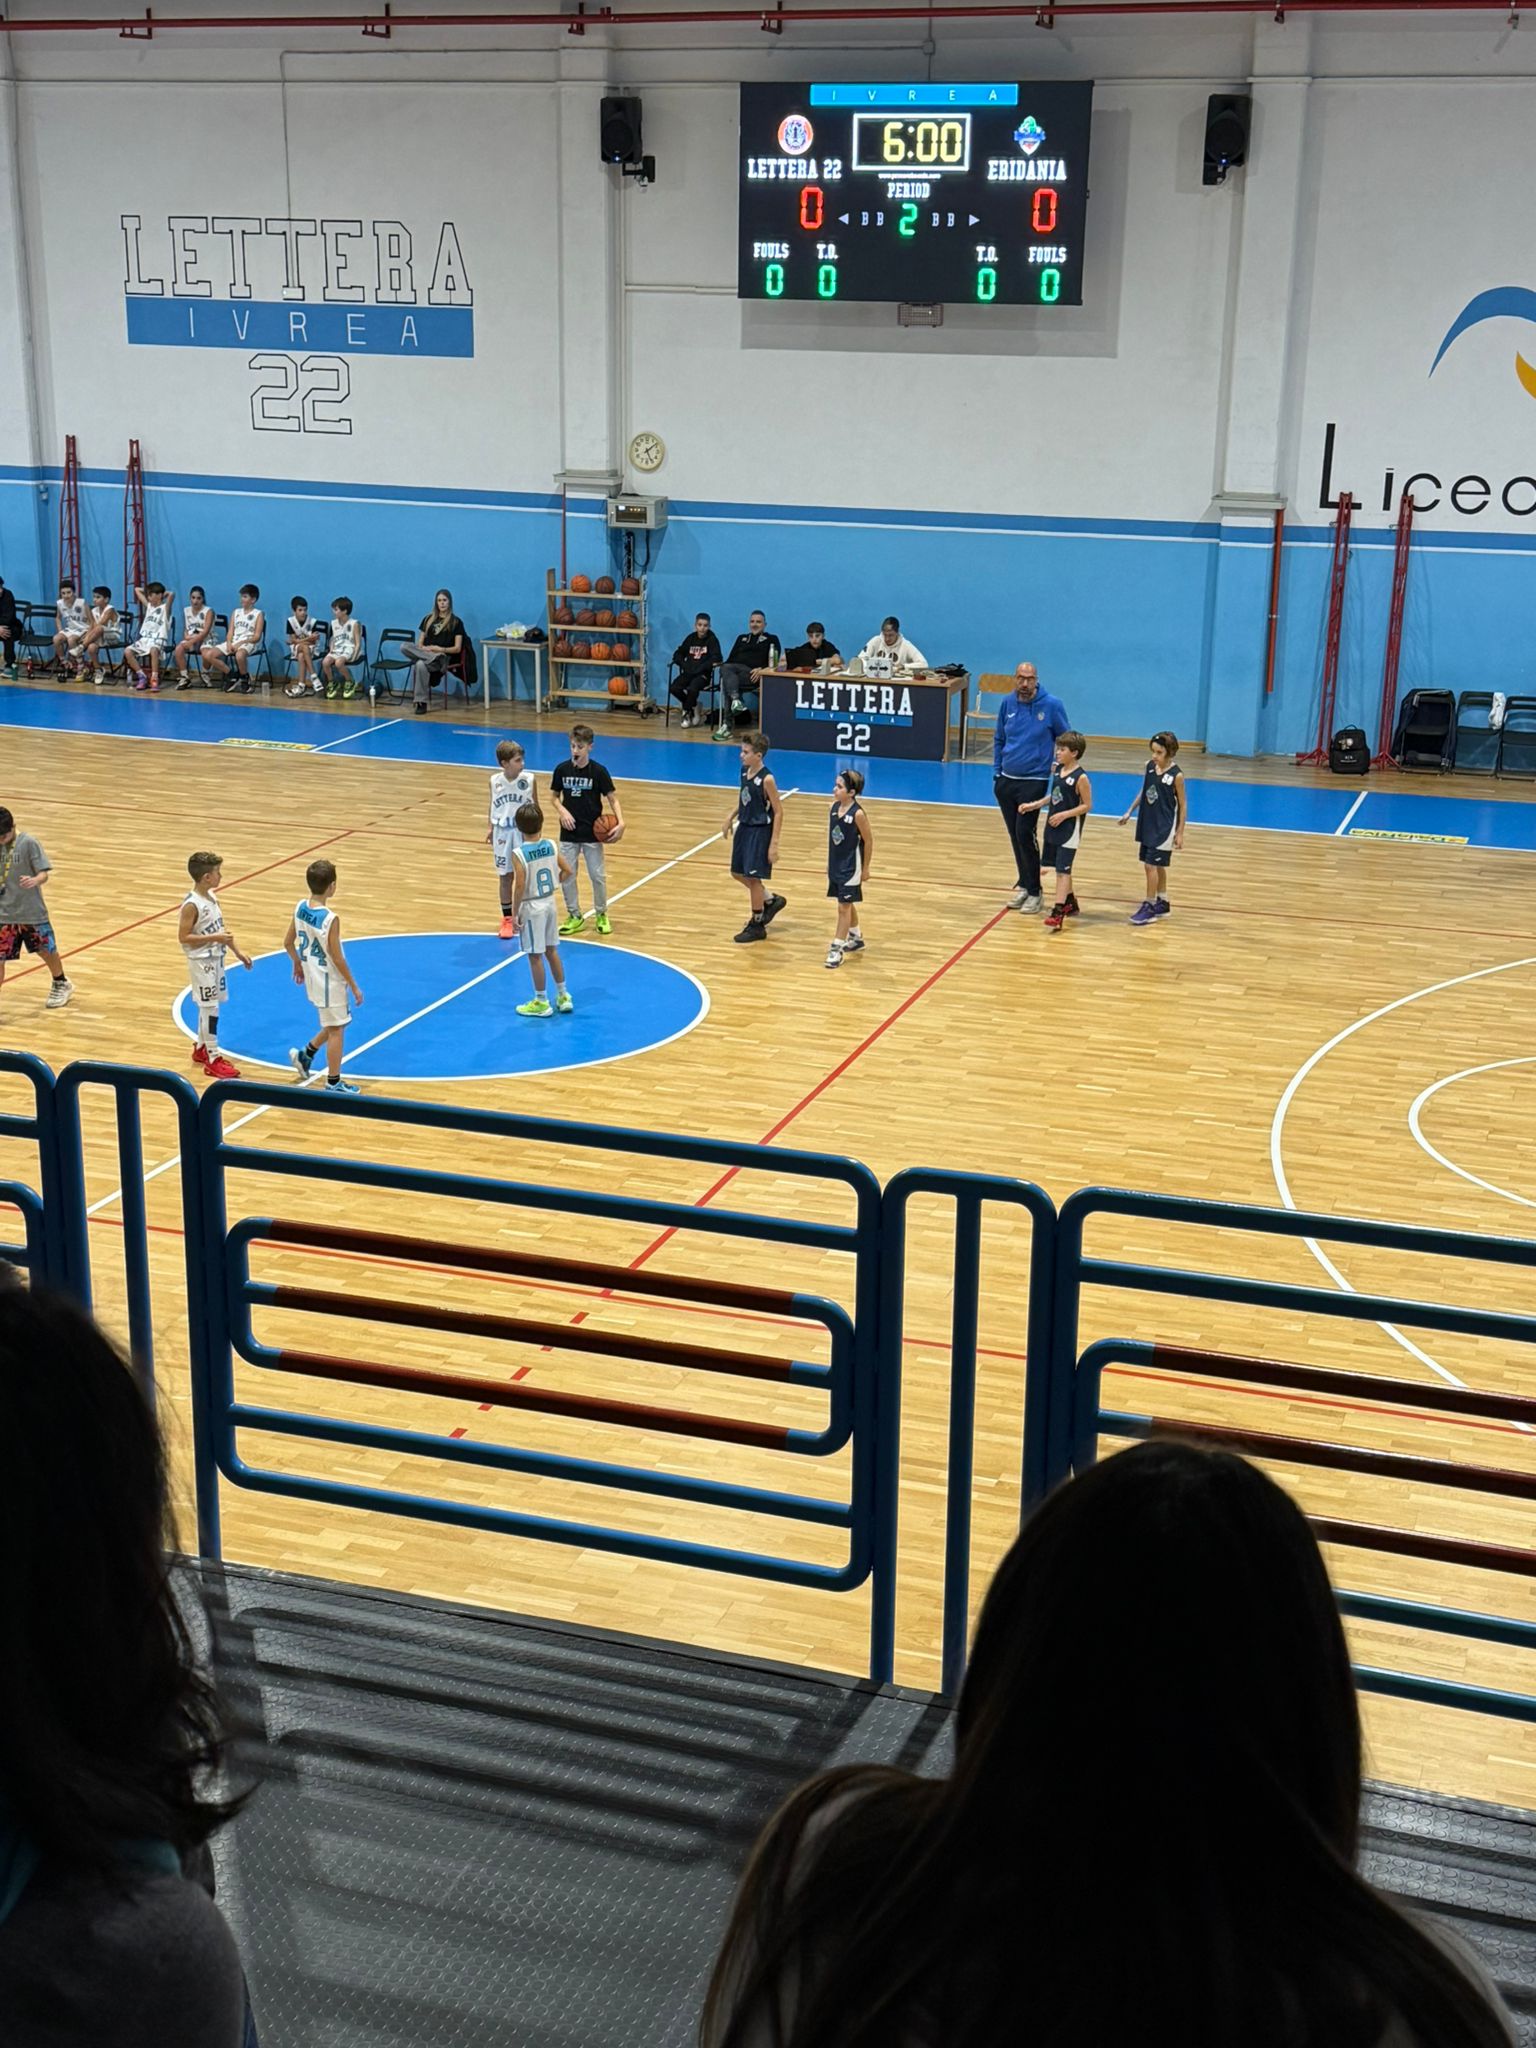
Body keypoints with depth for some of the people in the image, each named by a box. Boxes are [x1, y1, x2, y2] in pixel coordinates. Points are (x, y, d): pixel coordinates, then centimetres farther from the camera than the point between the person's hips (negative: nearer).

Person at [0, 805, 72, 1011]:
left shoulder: (28, 843, -14)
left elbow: (44, 873, -15)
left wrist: (35, 880, -36)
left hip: (31, 911, -2)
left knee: (46, 950, 17)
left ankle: (62, 984, 44)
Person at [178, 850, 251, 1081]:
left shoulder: (211, 896, 6)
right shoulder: (192, 905, -21)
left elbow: (221, 927, 14)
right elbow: (183, 936, -20)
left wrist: (237, 951, 11)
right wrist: (215, 938, -24)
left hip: (216, 958, 9)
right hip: (202, 962, -9)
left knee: (208, 1006, 17)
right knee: (210, 1008, -4)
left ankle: (201, 1049, 32)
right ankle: (213, 1060, 3)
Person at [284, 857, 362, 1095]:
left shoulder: (300, 907, -5)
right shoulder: (330, 919, -26)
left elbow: (288, 943, 5)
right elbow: (337, 959, -21)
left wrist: (298, 963, 23)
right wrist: (354, 987, -10)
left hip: (312, 976, 7)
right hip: (329, 980, -7)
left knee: (336, 1023, 26)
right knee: (336, 1030, 7)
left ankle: (305, 1055, 31)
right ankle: (334, 1084, 16)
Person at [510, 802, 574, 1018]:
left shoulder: (519, 853, -20)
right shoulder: (551, 845, -5)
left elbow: (520, 886, -22)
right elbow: (569, 871, -3)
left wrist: (516, 914, -13)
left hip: (531, 907, -6)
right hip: (549, 903, 6)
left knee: (535, 956, 6)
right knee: (551, 951, 20)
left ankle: (541, 1002, 16)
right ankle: (563, 996, 28)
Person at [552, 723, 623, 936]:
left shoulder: (598, 771, -11)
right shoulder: (562, 769, -3)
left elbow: (612, 798, -7)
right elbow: (555, 796, 9)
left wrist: (620, 822, -21)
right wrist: (562, 811, -11)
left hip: (592, 832, -2)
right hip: (569, 832, 2)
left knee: (598, 875, 4)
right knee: (566, 875, 4)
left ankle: (601, 915, 23)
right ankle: (575, 916, 19)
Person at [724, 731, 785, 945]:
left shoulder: (766, 779, -22)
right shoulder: (744, 771, 0)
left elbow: (778, 811, -18)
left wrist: (774, 843, -20)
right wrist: (731, 818, 15)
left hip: (760, 832, -9)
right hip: (744, 827, 9)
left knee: (753, 877, -1)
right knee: (738, 872, 17)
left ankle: (757, 925, 14)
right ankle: (770, 901, 37)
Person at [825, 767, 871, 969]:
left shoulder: (858, 814, -20)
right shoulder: (835, 807, -1)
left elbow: (869, 841, -12)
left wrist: (865, 868, -6)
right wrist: (830, 862, 14)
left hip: (850, 867, -7)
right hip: (836, 865, 7)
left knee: (844, 906, -2)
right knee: (846, 904, 20)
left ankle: (836, 948, 2)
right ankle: (856, 938, 38)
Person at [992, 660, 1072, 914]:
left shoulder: (1052, 705, -9)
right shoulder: (1007, 704, 3)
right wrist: (997, 772, 10)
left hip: (1034, 781, -5)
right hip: (1006, 780, 5)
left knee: (1025, 833, -12)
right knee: (1015, 835, 10)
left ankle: (1034, 891, -1)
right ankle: (1024, 884, 24)